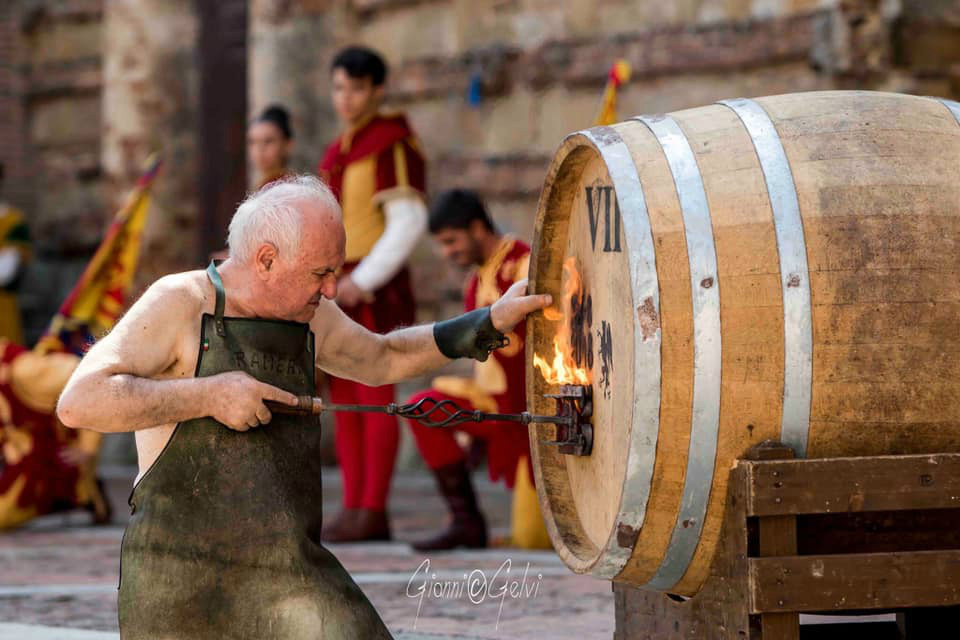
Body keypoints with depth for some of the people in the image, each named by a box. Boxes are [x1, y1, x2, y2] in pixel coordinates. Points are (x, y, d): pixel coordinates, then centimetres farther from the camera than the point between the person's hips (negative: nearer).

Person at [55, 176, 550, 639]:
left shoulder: (308, 316, 10)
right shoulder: (180, 304, -10)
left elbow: (383, 359, 31)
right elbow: (78, 403, -21)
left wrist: (490, 323, 23)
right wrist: (210, 395, -21)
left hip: (291, 576, 5)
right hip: (180, 581, -5)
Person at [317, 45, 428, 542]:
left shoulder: (394, 147, -9)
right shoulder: (339, 153, 18)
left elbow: (408, 224, -17)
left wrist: (361, 283, -21)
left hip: (376, 292, -8)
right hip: (340, 291, 8)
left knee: (374, 397, -9)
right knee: (344, 401, 5)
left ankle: (372, 513, -8)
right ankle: (355, 512, 8)